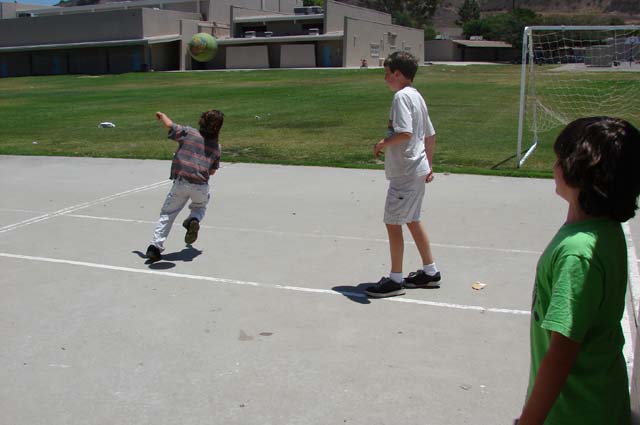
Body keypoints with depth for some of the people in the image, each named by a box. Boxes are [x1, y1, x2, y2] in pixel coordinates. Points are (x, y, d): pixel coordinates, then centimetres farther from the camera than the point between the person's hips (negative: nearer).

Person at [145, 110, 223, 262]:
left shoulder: (188, 133, 3)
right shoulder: (216, 146, 11)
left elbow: (169, 125, 9)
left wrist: (162, 115, 30)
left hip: (181, 182, -1)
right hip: (201, 186, 1)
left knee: (167, 214, 9)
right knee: (200, 206, 31)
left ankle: (155, 246, -2)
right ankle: (193, 220, -3)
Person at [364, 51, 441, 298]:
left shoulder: (402, 96, -16)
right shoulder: (416, 96, 13)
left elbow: (405, 132, -29)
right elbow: (430, 135, 18)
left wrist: (383, 143, -12)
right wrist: (428, 166, 24)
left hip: (405, 173, -10)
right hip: (418, 170, 10)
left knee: (393, 223, -1)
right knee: (412, 221, 18)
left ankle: (395, 280, 8)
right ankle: (430, 272, 27)